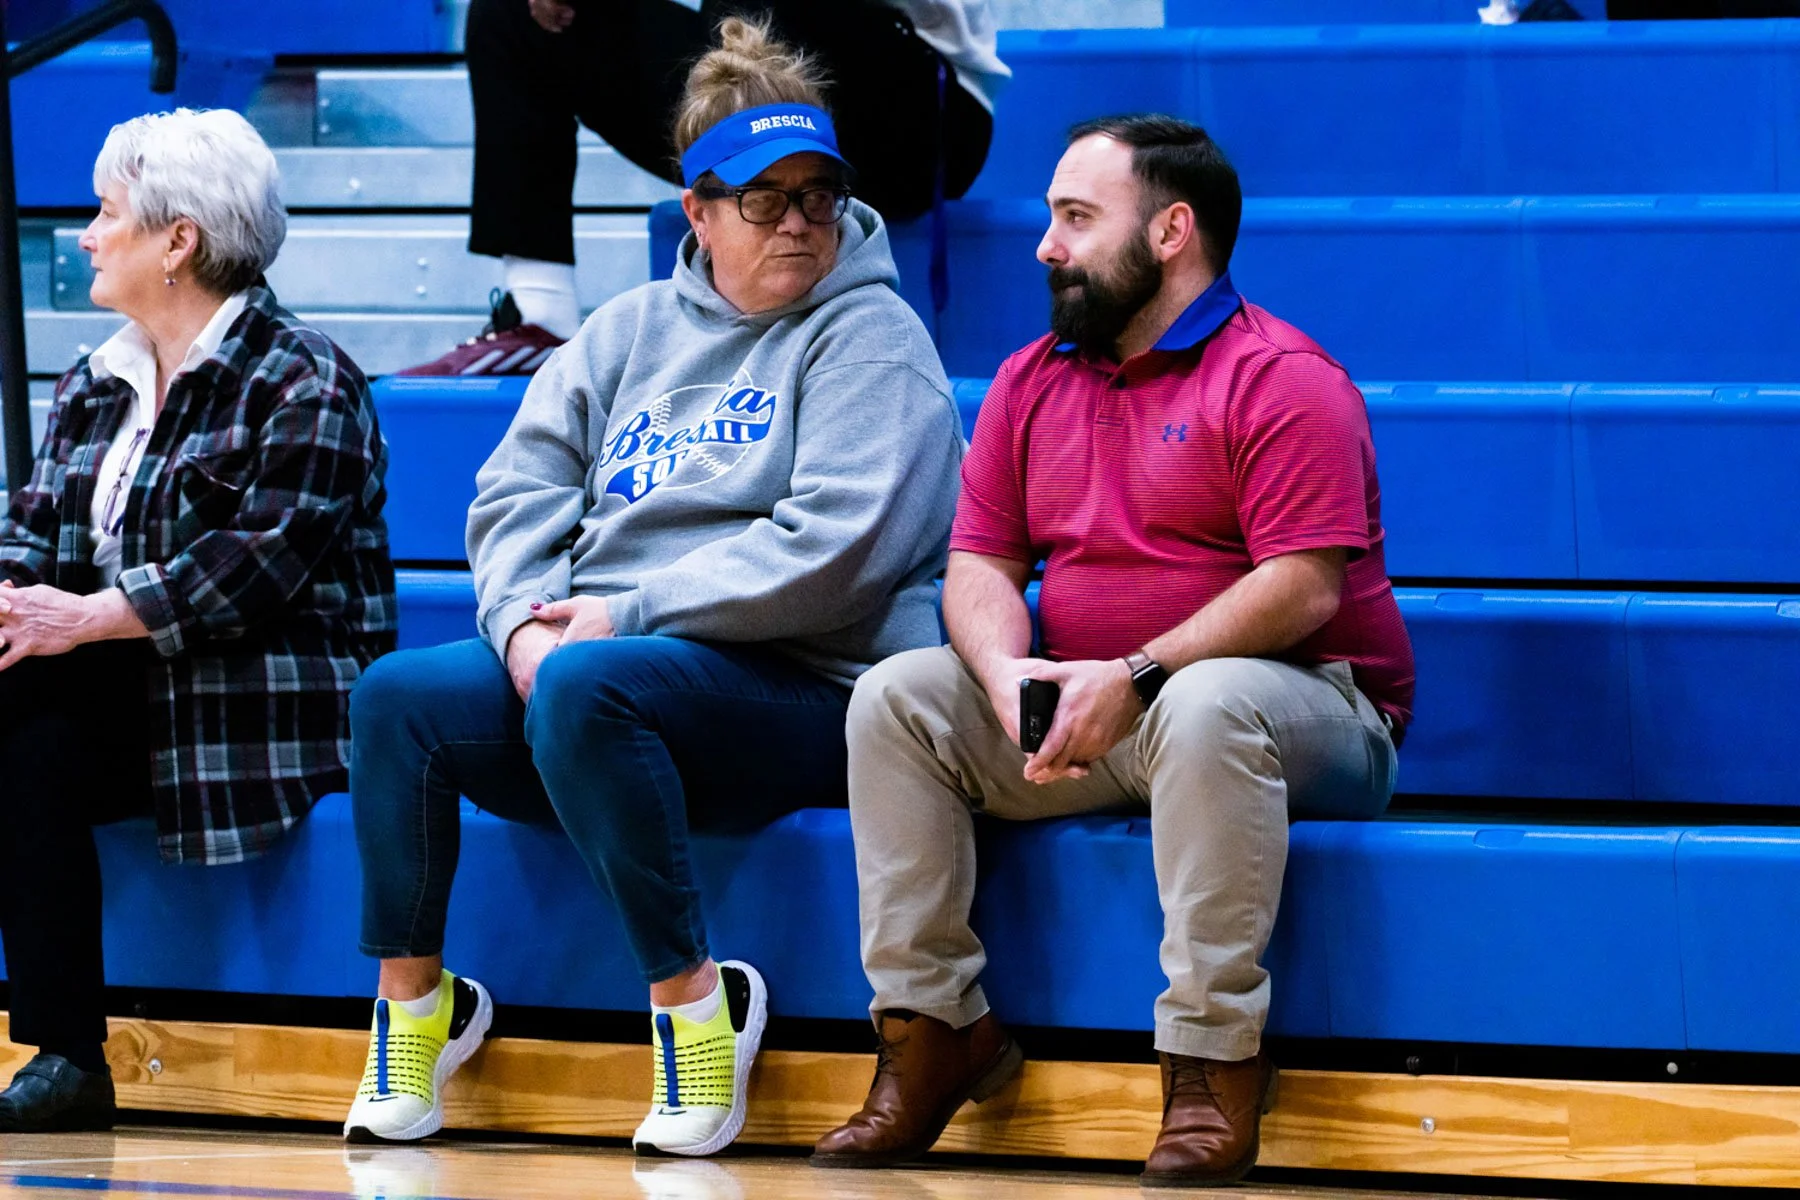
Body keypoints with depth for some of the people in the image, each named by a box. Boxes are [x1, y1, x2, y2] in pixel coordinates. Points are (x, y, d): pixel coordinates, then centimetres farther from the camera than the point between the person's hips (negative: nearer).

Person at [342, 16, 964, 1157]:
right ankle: (416, 1006, -1)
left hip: (802, 693, -6)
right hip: (597, 656, 6)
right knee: (400, 697, -14)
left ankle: (697, 1001, -24)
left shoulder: (870, 338, -2)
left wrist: (624, 615, -15)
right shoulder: (634, 330, 18)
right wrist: (527, 623, -9)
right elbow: (519, 492, 13)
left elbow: (833, 551, -16)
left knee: (587, 687, -34)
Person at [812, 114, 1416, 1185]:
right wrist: (1008, 674, -13)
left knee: (1207, 706, -40)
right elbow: (980, 563, 10)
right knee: (896, 696, -10)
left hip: (1305, 708, -7)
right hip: (1082, 722, 7)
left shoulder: (1279, 377, -9)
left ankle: (1214, 1067, -35)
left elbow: (1305, 585, -19)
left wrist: (1137, 677, -27)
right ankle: (935, 1029, -12)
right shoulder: (1032, 382, 14)